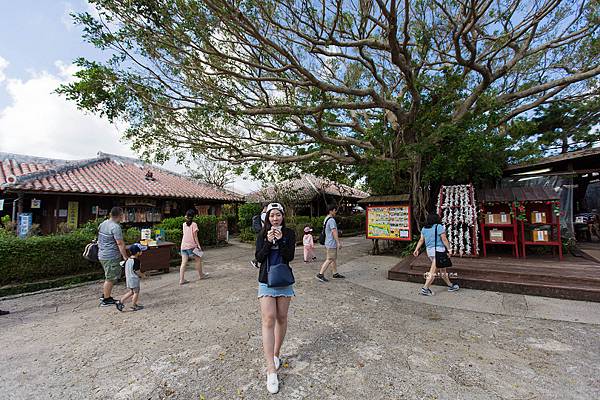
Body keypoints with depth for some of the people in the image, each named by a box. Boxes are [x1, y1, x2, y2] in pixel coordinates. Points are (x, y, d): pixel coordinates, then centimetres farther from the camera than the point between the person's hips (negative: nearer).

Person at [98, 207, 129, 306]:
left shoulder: (103, 224, 10)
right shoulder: (115, 227, -21)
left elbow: (100, 240, 19)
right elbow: (120, 243, -22)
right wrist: (125, 256, -16)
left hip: (102, 255, 10)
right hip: (111, 257, -10)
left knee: (109, 277, 22)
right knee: (110, 279, 2)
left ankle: (104, 295, 31)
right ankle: (106, 300, 12)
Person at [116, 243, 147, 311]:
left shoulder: (128, 260, 3)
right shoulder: (136, 261, -22)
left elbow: (126, 270, 12)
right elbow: (137, 271, -20)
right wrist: (142, 275, -3)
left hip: (128, 279, 8)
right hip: (134, 279, -8)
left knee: (130, 292, 21)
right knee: (136, 292, 6)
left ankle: (120, 301, 15)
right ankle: (134, 306, 14)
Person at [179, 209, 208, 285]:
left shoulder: (184, 224, 7)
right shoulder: (194, 224, -8)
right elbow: (195, 236, -10)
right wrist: (198, 245, -7)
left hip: (183, 246, 5)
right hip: (191, 245, -5)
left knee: (183, 263, 5)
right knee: (198, 259, 12)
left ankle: (181, 279, 4)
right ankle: (200, 275, 24)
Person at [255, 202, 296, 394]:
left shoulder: (289, 233, -2)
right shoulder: (262, 235, 1)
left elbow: (290, 256, -10)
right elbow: (258, 258, -7)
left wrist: (280, 240, -22)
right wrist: (268, 241, -20)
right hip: (266, 281, -1)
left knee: (281, 318, 12)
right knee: (268, 319, -8)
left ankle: (276, 354, 34)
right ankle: (271, 370, -4)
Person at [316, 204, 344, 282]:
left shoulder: (326, 219, 13)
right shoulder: (331, 220, -19)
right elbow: (334, 232, -22)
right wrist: (338, 242, -19)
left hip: (329, 243, 10)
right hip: (331, 244, -10)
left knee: (334, 259, 16)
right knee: (330, 260, -5)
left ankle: (335, 273, 24)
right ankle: (320, 274, -1)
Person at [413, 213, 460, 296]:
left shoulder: (424, 228, 8)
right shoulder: (439, 227, -10)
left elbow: (421, 240, 7)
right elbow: (444, 239, -12)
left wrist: (417, 249, 9)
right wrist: (449, 249, -6)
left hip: (429, 250, 7)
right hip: (438, 250, -7)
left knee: (442, 269, 21)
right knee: (433, 271, -4)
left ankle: (450, 286, 35)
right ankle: (425, 289, -4)